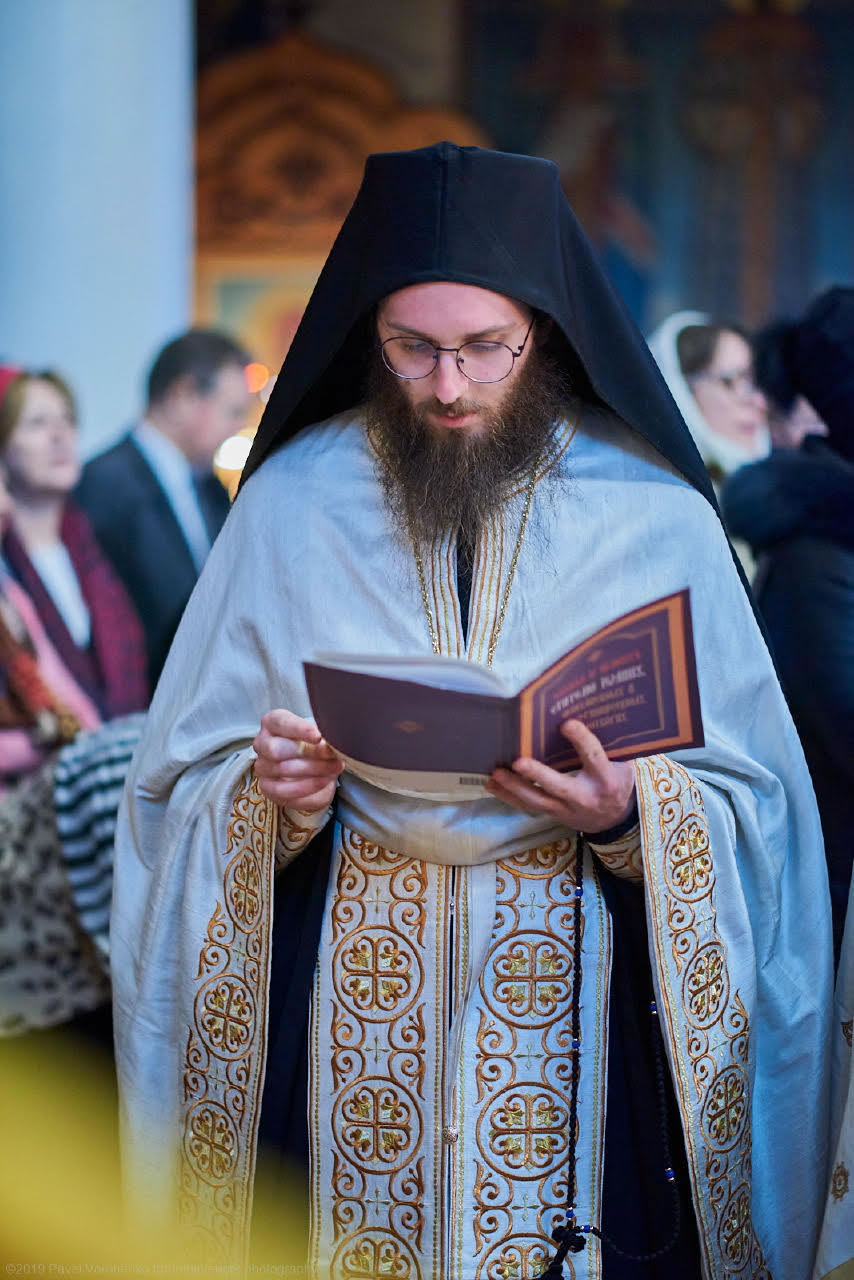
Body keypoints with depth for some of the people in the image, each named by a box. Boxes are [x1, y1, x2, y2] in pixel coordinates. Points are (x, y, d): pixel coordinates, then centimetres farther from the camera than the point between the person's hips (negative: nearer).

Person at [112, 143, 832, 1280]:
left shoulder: (656, 514, -2)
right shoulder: (293, 500, 2)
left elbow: (752, 799, -1)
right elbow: (186, 775, 5)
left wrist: (631, 813, -20)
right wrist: (272, 792, -15)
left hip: (575, 997, -1)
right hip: (343, 1002, 1)